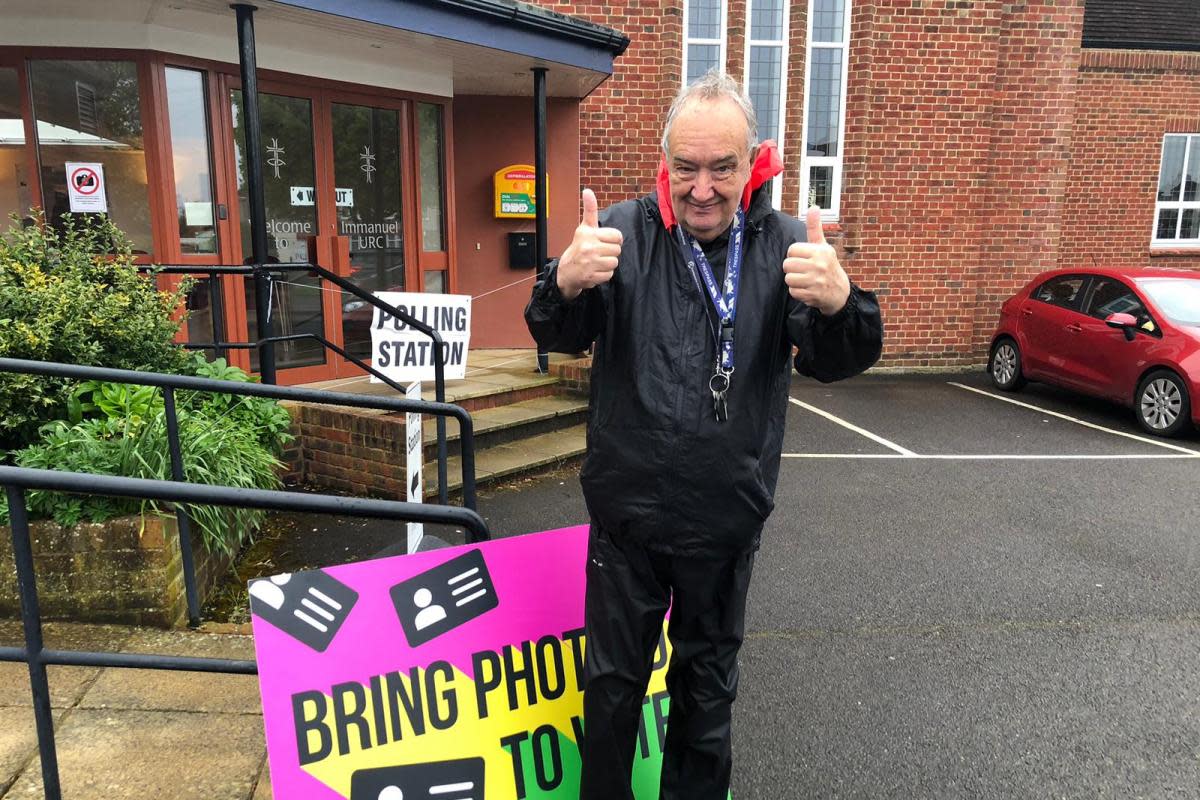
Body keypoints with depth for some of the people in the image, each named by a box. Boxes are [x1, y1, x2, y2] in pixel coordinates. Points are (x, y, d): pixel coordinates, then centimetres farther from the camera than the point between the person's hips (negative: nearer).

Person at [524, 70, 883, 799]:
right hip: (627, 509, 0)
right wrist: (566, 285, -36)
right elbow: (559, 339, -12)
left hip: (728, 517, 1)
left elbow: (833, 363, -13)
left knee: (708, 684, 20)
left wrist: (839, 304, -38)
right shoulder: (627, 231, -6)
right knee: (614, 681, 16)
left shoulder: (783, 243, -6)